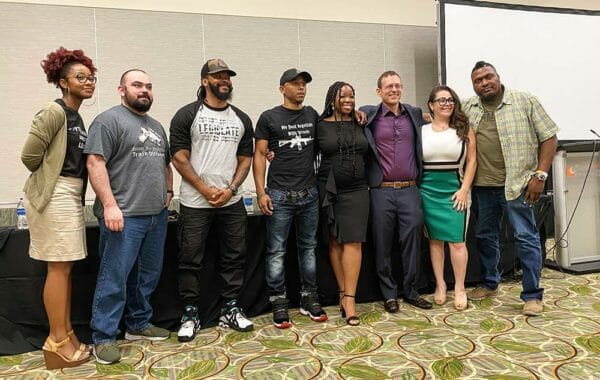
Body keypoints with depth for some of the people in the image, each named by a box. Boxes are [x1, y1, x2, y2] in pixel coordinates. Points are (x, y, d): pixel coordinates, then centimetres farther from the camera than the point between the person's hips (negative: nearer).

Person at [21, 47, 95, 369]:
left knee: (65, 266, 12)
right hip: (54, 195, -9)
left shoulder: (76, 117, 15)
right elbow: (29, 155, -15)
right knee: (58, 267, -3)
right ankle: (57, 340, 9)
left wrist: (71, 189, 9)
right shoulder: (54, 111, -12)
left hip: (71, 196, 9)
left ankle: (65, 334, 22)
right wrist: (51, 177, 0)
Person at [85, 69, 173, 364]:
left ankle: (139, 325, 29)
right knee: (115, 278, -2)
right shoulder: (109, 120, -5)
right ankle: (103, 338, 10)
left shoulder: (156, 126, 19)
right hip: (124, 216, -8)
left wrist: (168, 191, 15)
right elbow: (95, 163, -14)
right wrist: (110, 205, -20)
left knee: (148, 275, 14)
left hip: (157, 215, 8)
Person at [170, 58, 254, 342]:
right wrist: (206, 190, -13)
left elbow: (245, 158, 9)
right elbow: (179, 158, -6)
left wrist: (230, 189, -7)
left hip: (232, 201, 4)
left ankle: (230, 310, 24)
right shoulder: (187, 115, -1)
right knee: (190, 259, 3)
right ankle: (190, 314, 18)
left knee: (234, 256, 9)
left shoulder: (242, 119, 11)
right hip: (195, 202, -4)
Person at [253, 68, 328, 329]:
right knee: (277, 251, 1)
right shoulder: (269, 118, 0)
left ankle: (309, 299, 22)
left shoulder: (312, 115, 11)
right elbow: (259, 155, -1)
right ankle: (279, 304, 12)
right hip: (280, 195, -4)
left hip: (310, 194, 4)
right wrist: (261, 193, -10)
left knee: (308, 247, 11)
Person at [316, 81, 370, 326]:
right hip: (329, 190, -1)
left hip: (356, 191, 1)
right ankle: (343, 293, 16)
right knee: (335, 242, 5)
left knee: (353, 242, -5)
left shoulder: (360, 124, 10)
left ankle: (349, 299, -2)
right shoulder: (321, 125, 2)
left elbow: (370, 154, 21)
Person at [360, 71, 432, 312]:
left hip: (410, 190, 2)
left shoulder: (415, 114, 12)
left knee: (412, 241, 6)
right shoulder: (368, 115, 3)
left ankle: (410, 291, 22)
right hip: (382, 191, -2)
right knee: (383, 245, 5)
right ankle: (389, 294, 20)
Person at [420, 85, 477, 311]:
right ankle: (440, 285, 20)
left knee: (457, 241, -2)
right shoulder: (421, 130, 6)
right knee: (435, 239, 7)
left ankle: (459, 289, 12)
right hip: (428, 191, 1)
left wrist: (464, 189, -6)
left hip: (454, 191, -1)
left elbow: (471, 161, 2)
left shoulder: (463, 129, 4)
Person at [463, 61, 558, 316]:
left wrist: (540, 175, -9)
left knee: (526, 238, -2)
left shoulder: (526, 102, -2)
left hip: (516, 184, -4)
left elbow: (549, 137, -2)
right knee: (485, 236, 14)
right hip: (482, 187, 4)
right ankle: (490, 284, 31)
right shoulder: (467, 108, 8)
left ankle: (532, 296, 9)